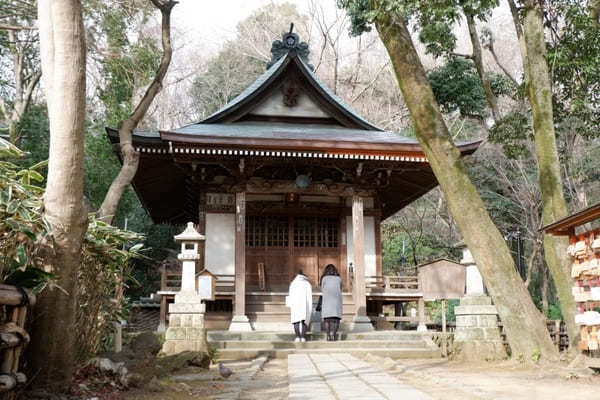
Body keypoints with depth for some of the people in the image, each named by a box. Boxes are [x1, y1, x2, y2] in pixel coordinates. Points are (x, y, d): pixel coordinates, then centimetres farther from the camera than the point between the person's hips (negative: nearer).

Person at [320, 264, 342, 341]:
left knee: (327, 319, 1)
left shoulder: (324, 278, 5)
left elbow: (322, 290, 11)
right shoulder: (339, 279, 11)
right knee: (336, 319, 1)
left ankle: (329, 336, -8)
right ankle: (334, 335, -13)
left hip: (327, 300, -1)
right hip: (337, 300, 1)